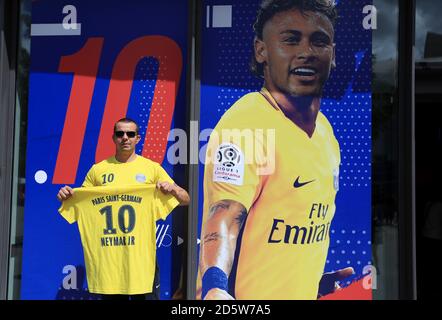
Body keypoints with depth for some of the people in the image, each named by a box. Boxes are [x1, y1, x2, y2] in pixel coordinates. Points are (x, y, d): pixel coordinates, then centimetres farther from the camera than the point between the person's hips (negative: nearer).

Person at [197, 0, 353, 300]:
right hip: (242, 297, -8)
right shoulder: (245, 121, -22)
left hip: (306, 292, 8)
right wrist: (214, 287, -44)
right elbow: (224, 218, -30)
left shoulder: (325, 129, 4)